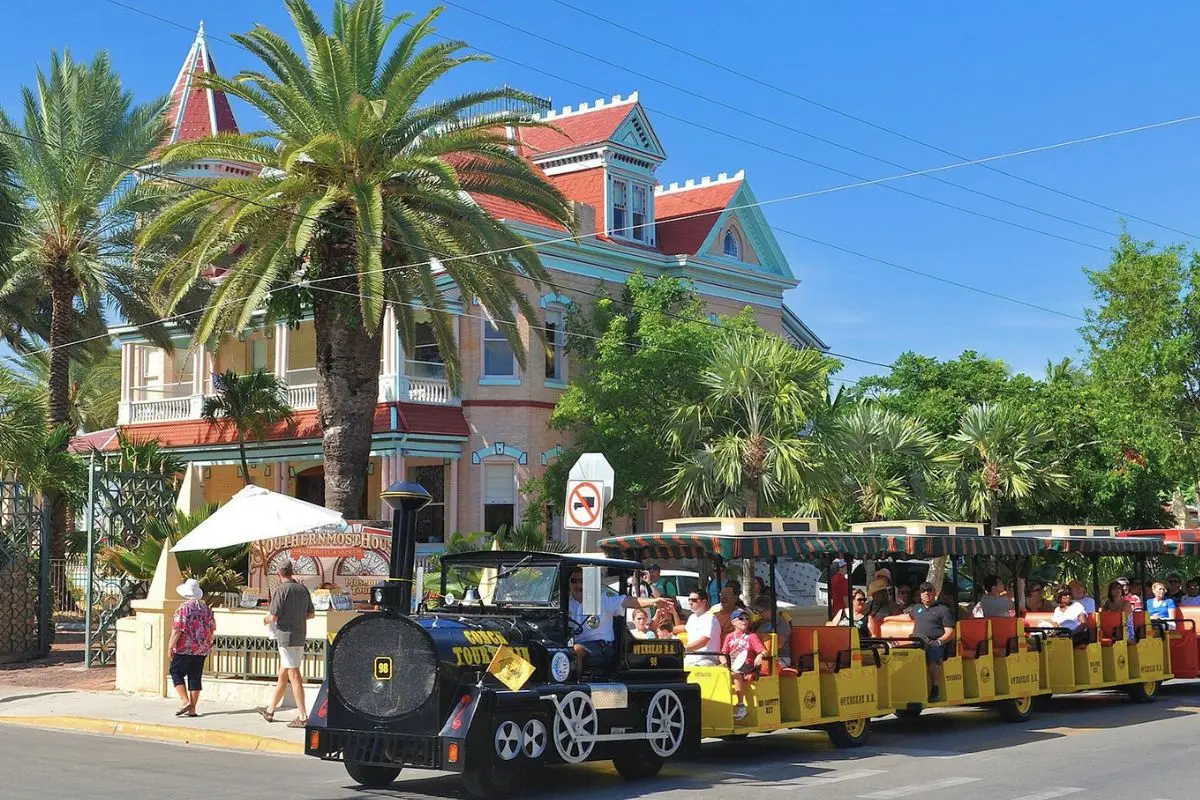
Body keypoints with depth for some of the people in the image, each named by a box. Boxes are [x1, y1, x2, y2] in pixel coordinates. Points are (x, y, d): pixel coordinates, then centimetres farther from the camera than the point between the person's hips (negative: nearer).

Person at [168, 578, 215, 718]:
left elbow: (177, 629, -15)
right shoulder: (206, 608, 7)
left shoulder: (184, 608, -11)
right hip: (202, 649, 6)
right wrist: (207, 643, 22)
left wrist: (170, 646, -9)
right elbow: (212, 628, 11)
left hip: (185, 648, -6)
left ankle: (185, 701, -6)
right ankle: (192, 709, 8)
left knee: (176, 672, 7)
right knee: (195, 676, 8)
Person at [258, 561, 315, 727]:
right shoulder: (303, 589, 10)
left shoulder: (281, 589, -11)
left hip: (286, 635, -7)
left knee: (294, 676, -7)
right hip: (300, 637, 7)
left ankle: (302, 717, -9)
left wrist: (266, 620, 7)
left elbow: (273, 617, -14)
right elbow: (311, 613, 16)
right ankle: (270, 711, 30)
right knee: (283, 675, 17)